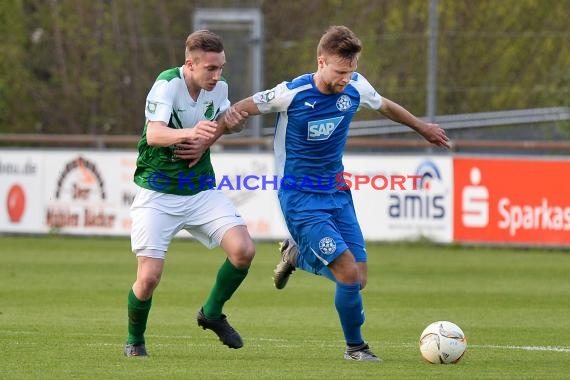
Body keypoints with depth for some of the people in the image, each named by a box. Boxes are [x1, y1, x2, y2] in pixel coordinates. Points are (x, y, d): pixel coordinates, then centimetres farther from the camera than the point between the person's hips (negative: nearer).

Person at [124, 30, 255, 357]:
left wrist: (215, 133, -2)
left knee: (244, 250, -14)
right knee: (149, 278, -12)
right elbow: (154, 134, -35)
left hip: (202, 191, 5)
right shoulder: (167, 85, -20)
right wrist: (189, 133, -53)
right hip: (158, 195, -5)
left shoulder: (218, 88, -1)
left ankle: (212, 313, 12)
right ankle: (135, 339, 18)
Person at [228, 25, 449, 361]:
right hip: (300, 198, -6)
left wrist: (423, 128, 31)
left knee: (359, 280, 1)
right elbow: (242, 108, -6)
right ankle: (356, 346, 9)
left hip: (337, 193, 6)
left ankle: (297, 255, 28)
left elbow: (384, 106, 18)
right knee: (349, 274, -17)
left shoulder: (356, 87, -5)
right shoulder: (291, 94, -20)